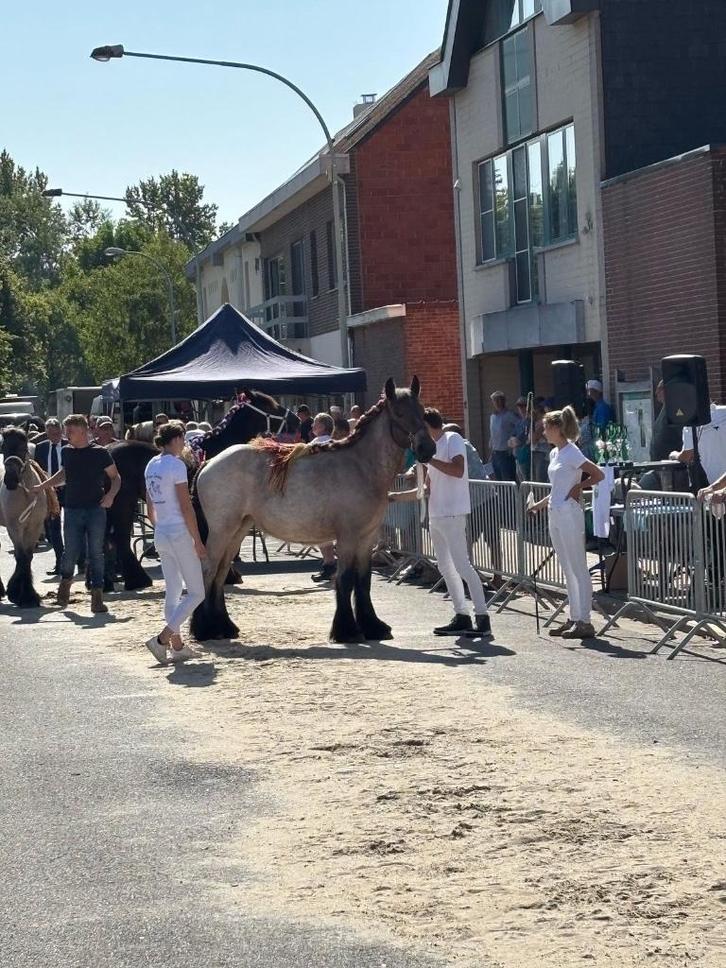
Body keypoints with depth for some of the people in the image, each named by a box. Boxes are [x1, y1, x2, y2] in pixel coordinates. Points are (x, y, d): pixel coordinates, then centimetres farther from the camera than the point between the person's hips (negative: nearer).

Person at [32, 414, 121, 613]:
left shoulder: (99, 453, -4)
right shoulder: (66, 453, 8)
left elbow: (115, 477, 2)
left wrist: (111, 494, -15)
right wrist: (42, 486, 22)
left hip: (96, 509, -3)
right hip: (72, 510, 3)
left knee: (96, 553, -2)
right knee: (71, 551, 0)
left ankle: (97, 597, 2)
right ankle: (65, 580, 30)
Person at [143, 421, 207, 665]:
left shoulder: (151, 465, 9)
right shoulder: (176, 465, -14)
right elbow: (186, 507, -16)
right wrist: (198, 541, -12)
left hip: (161, 535, 8)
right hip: (180, 534, -8)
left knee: (172, 592, 14)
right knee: (196, 593, 0)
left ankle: (177, 646, 16)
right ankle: (162, 639, -11)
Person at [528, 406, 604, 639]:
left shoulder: (572, 453, -12)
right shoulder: (555, 453, 14)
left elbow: (598, 475, -13)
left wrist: (578, 487, -12)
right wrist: (540, 504, 18)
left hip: (569, 515, -9)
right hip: (555, 514, 9)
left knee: (578, 570, -6)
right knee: (569, 570, 12)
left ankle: (584, 622, -5)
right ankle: (574, 618, 16)